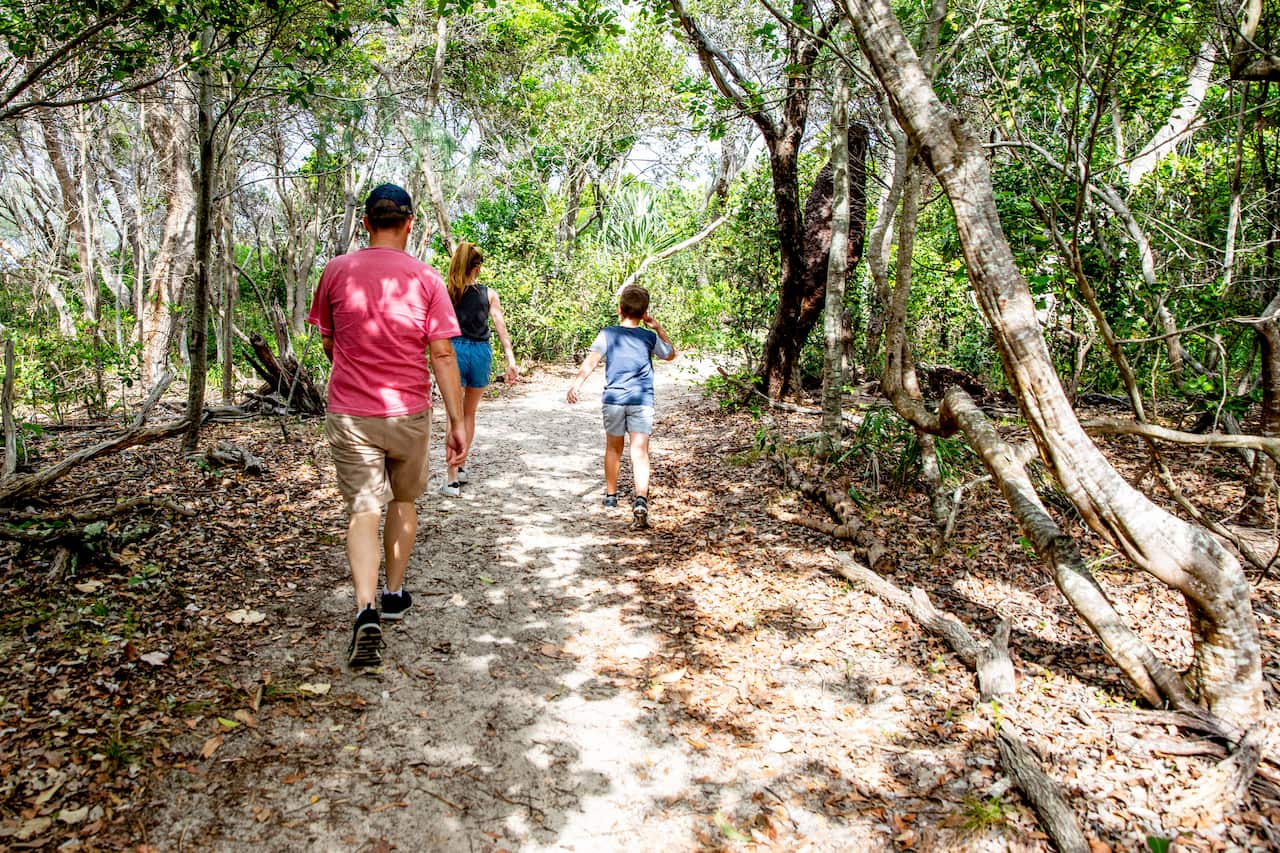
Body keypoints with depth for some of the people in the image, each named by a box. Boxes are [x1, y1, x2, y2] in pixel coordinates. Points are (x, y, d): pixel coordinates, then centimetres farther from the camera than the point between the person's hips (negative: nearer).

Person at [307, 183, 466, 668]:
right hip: (409, 412, 0)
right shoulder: (426, 279, -6)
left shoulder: (336, 271, -1)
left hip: (349, 413, 0)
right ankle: (394, 594, 31)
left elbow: (328, 343, 10)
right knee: (403, 501, 20)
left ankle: (366, 610, -15)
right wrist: (457, 421, -3)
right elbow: (443, 355, -9)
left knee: (363, 511, 2)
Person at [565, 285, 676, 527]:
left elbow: (590, 361, -12)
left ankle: (611, 495, 34)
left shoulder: (608, 334, 2)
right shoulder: (650, 337, 7)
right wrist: (658, 328, 25)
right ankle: (641, 499, -26)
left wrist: (576, 384, -20)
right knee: (640, 453, -7)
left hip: (613, 399, 1)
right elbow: (671, 354, 25)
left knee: (613, 448, 20)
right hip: (642, 400, -1)